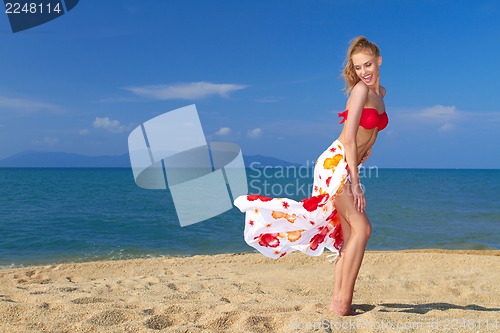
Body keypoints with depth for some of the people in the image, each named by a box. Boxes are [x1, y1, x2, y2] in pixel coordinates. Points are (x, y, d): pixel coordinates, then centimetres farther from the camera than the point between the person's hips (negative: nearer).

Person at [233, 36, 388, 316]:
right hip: (336, 164, -8)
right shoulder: (360, 89, -11)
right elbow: (349, 138, -17)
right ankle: (343, 302, -13)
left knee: (350, 236, 6)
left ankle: (338, 301, 12)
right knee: (361, 228, -16)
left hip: (350, 168, 8)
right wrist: (355, 181, -19)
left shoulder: (380, 92, 14)